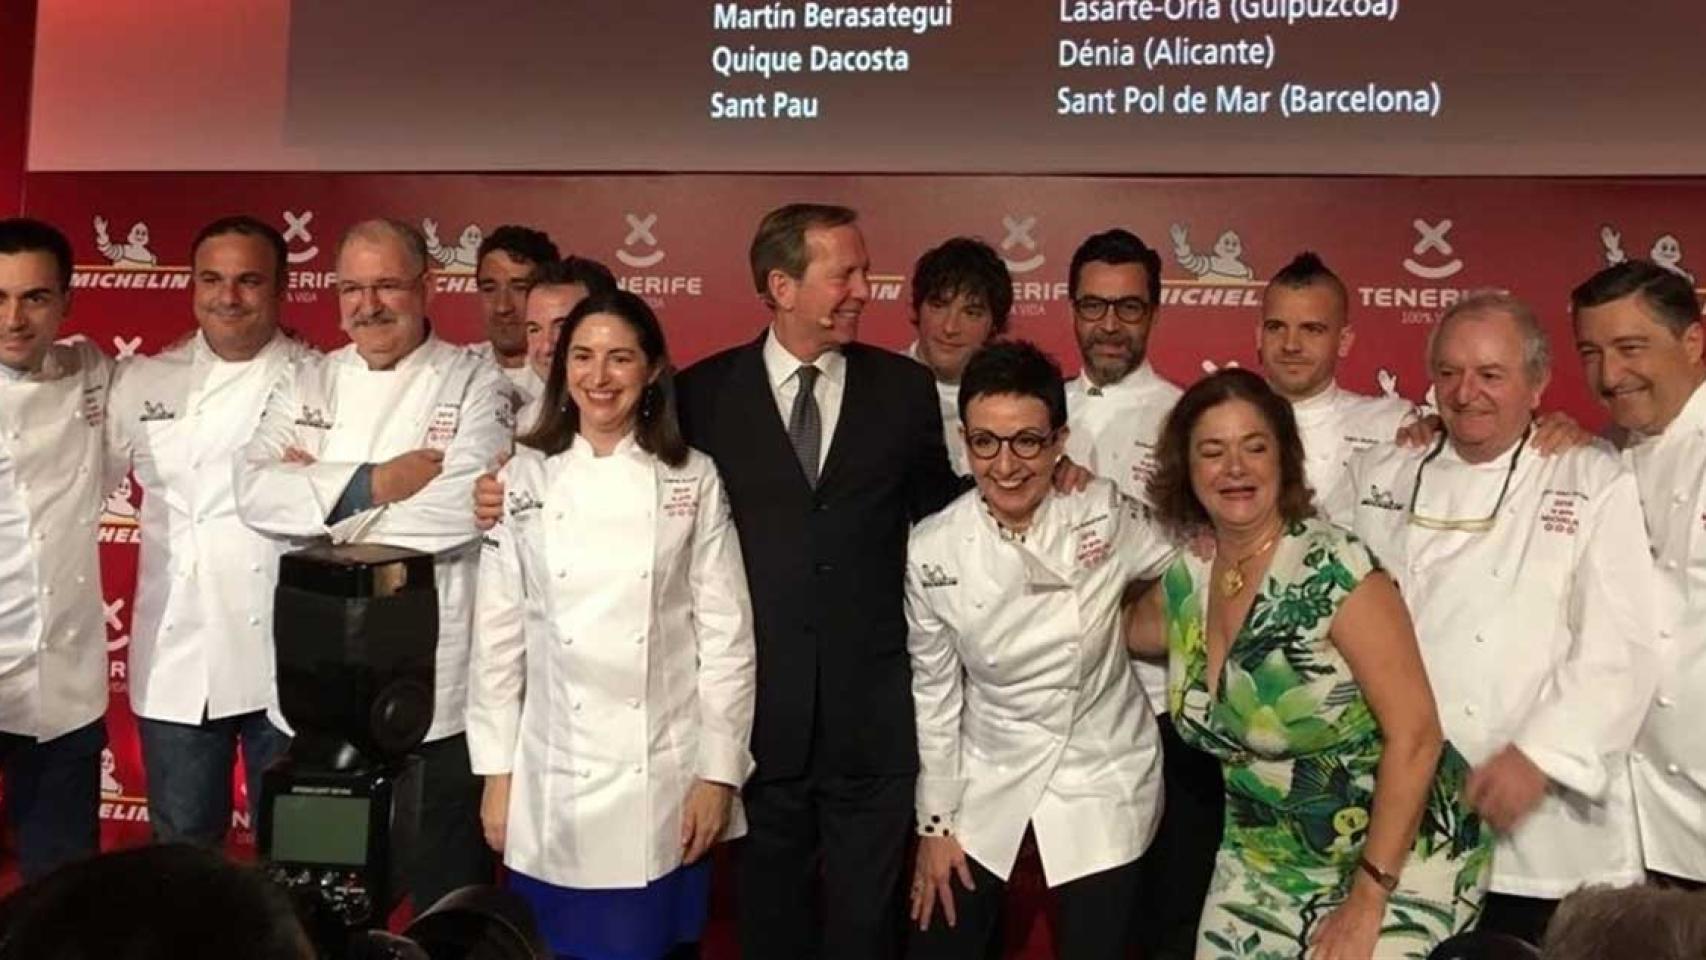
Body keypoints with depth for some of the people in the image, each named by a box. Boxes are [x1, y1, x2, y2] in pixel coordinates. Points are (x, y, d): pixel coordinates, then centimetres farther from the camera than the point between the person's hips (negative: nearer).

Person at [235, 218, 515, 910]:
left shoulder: (475, 384, -3)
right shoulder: (308, 384, 10)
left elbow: (467, 504, -19)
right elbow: (254, 491, -4)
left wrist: (319, 491, -11)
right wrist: (374, 483, -16)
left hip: (433, 685, -4)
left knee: (447, 902, 9)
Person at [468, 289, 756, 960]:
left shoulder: (693, 480, -2)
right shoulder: (523, 480, 0)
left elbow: (726, 632, -2)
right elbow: (498, 635, 2)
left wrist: (718, 771, -5)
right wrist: (496, 773, 1)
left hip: (664, 777, 0)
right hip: (552, 778, 1)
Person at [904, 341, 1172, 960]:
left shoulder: (1107, 515, -16)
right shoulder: (933, 550, -13)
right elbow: (934, 690, -2)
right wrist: (935, 820, 2)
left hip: (1104, 781, -1)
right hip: (987, 783, 1)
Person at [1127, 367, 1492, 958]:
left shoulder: (1335, 570, -19)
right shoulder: (1182, 582, -2)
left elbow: (1415, 736, -19)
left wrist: (1367, 900, -19)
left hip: (1393, 859, -5)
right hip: (1265, 868, 5)